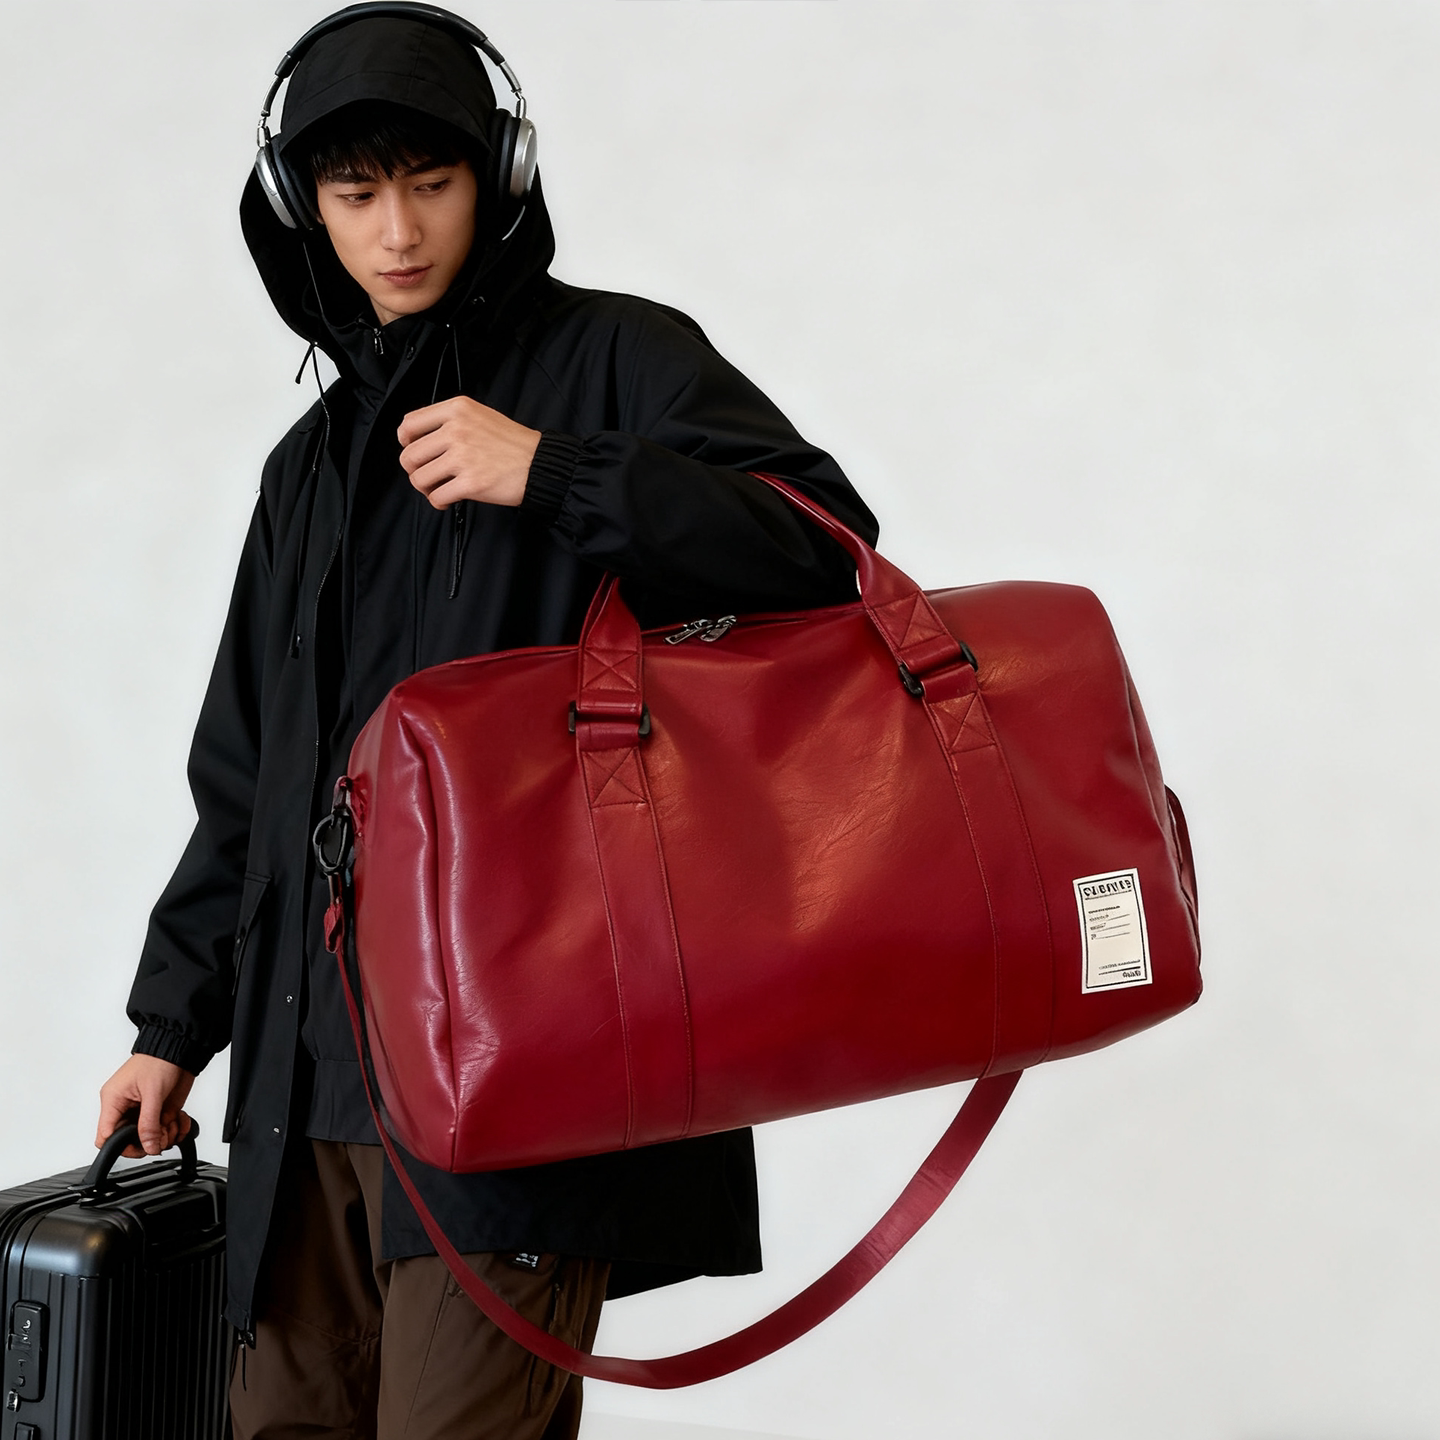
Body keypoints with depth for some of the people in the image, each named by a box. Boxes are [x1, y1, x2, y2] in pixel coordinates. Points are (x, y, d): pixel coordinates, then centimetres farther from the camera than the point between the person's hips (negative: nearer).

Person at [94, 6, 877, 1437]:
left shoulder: (614, 360, 0)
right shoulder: (315, 460, 20)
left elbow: (825, 540, -14)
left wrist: (552, 474, -21)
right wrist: (174, 1020, 20)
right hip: (309, 1070, 7)